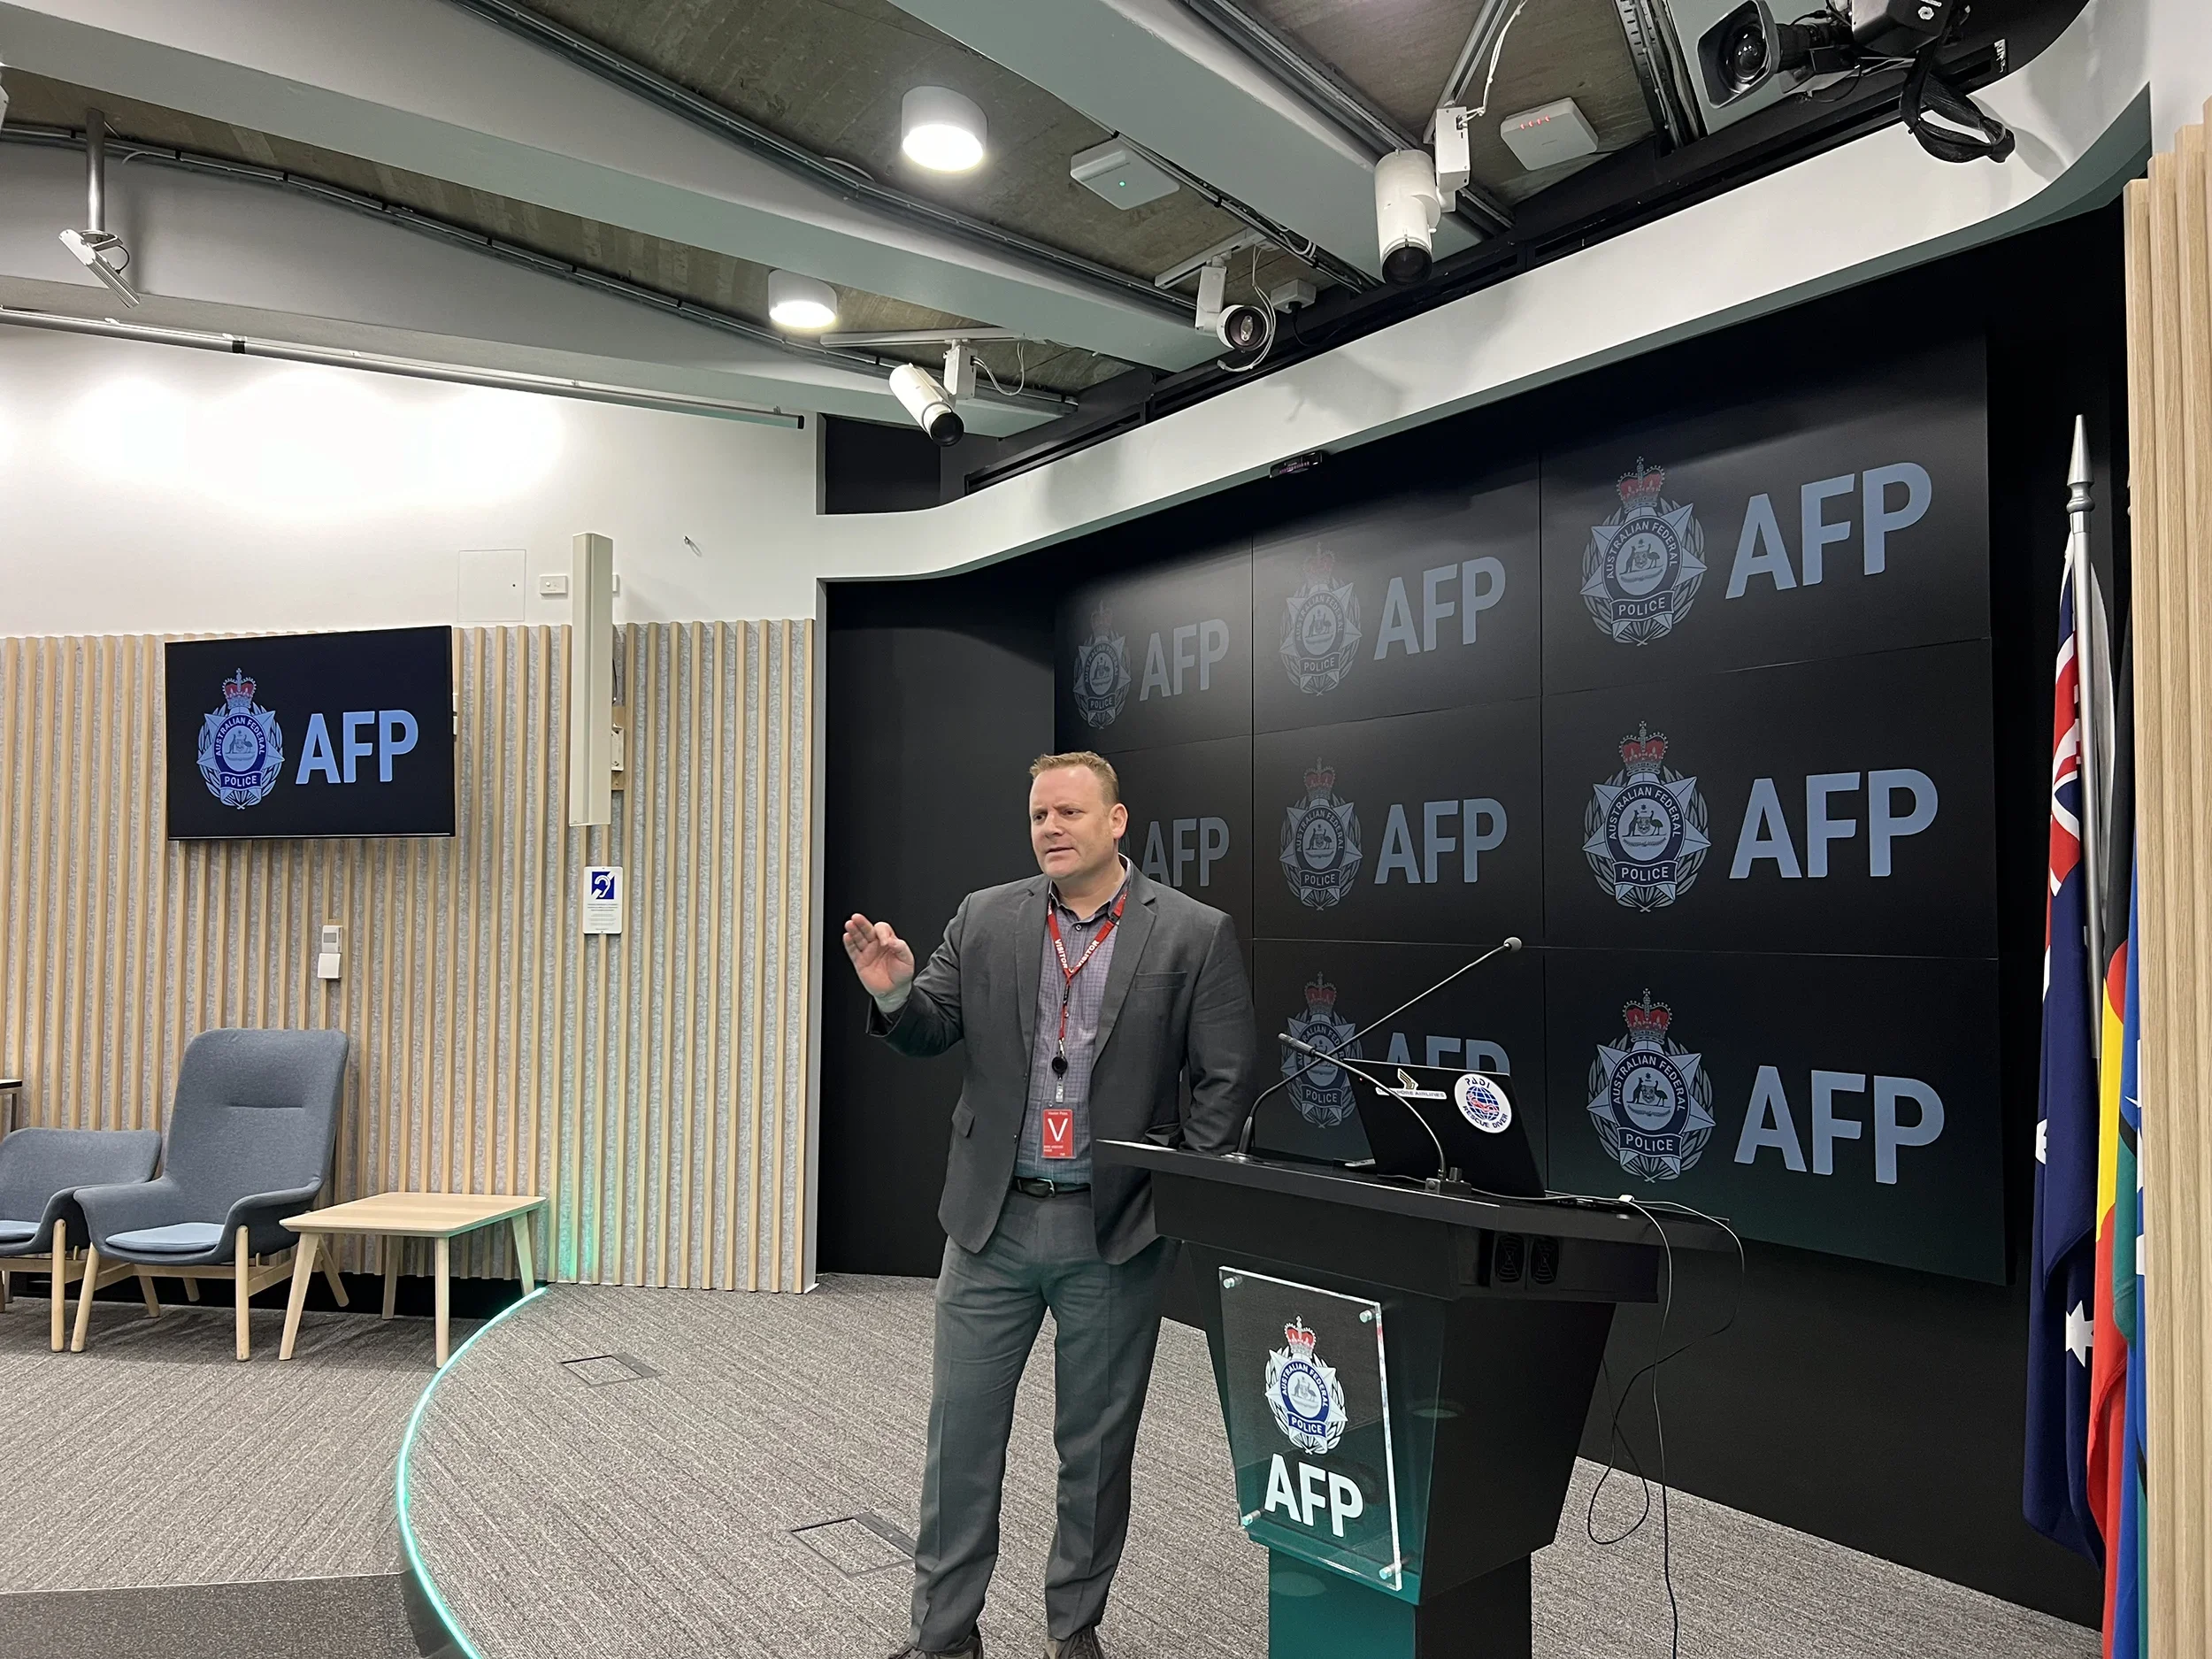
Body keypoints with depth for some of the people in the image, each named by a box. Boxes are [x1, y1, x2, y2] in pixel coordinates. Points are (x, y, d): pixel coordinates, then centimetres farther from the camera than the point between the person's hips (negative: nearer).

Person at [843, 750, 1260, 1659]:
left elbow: (1226, 1078, -3)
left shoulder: (1196, 933, -4)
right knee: (960, 1432, 9)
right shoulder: (984, 919, 3)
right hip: (992, 1219, 2)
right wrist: (894, 993, -18)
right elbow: (932, 1031, 4)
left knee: (1096, 1443, 12)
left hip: (1116, 1232, -2)